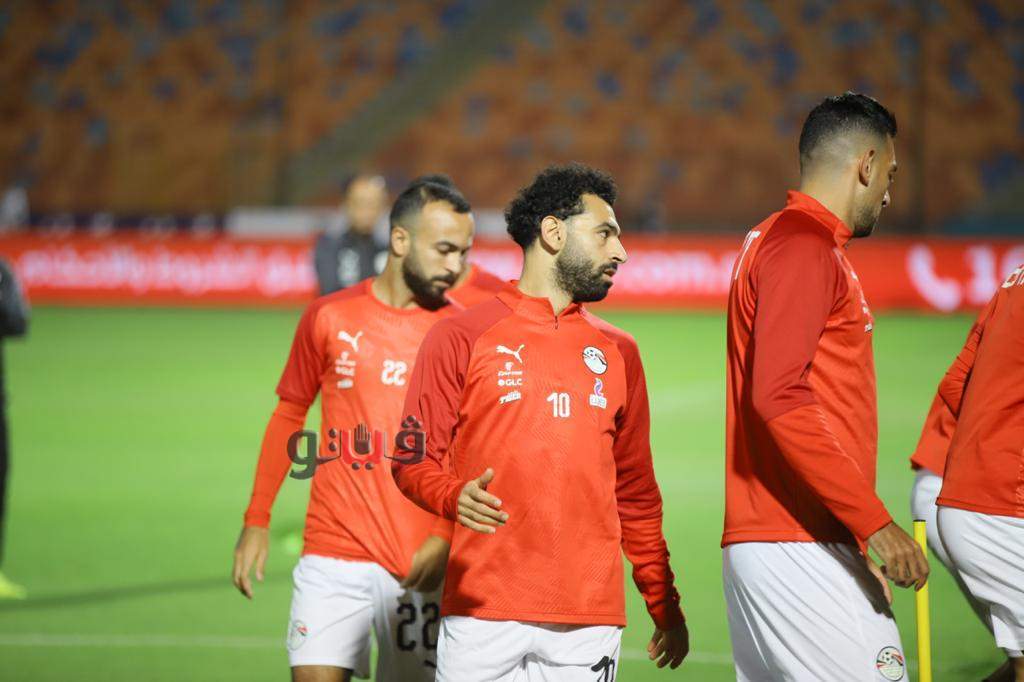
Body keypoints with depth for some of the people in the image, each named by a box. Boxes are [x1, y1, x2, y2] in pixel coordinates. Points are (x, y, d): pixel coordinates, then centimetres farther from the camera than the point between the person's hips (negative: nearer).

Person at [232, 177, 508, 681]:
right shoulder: (329, 318, 4)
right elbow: (289, 414, 15)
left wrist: (447, 536, -10)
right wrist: (256, 521, 12)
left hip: (424, 565, 0)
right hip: (334, 559, 0)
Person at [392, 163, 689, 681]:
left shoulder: (617, 353, 18)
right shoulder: (461, 339, 5)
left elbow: (636, 493, 20)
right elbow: (413, 459, 2)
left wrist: (665, 609, 15)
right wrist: (455, 497, -20)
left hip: (590, 619, 3)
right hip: (483, 614, -3)